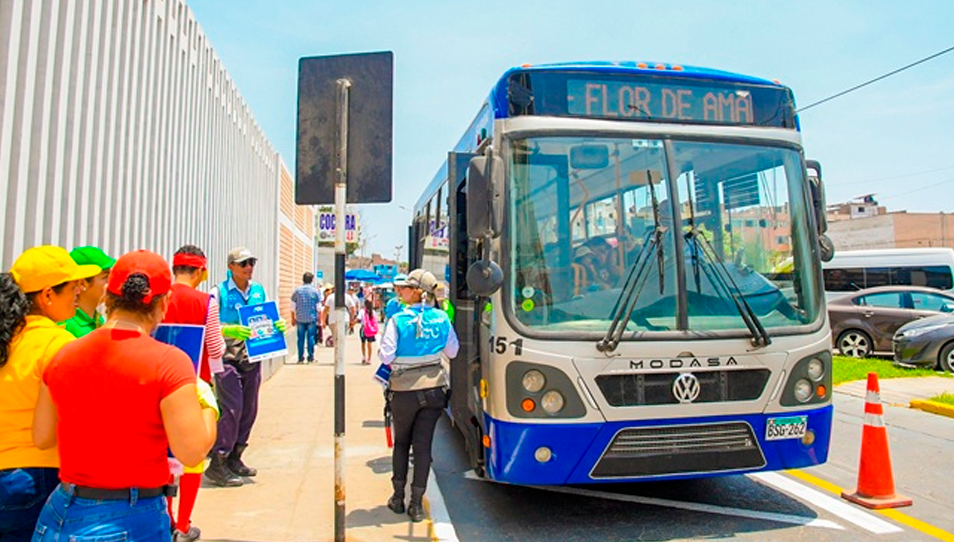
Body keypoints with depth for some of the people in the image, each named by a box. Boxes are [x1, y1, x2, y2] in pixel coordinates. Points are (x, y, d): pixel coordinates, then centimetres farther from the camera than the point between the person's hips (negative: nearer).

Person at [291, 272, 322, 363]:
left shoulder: (297, 290, 3)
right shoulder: (315, 291, -1)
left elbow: (293, 307, 5)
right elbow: (318, 307, -1)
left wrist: (293, 318, 13)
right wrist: (319, 320, 5)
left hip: (300, 318, 1)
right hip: (312, 318, -1)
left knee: (301, 338, 5)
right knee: (311, 337, 2)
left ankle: (301, 358, 7)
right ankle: (311, 357, 2)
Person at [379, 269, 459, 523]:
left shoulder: (398, 320, -13)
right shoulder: (441, 318, -2)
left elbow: (386, 355, -15)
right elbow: (452, 351, 7)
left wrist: (396, 362, 6)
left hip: (404, 390, -2)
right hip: (434, 388, 2)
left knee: (401, 443, 17)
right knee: (423, 445, 8)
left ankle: (398, 497, 27)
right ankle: (416, 503, 13)